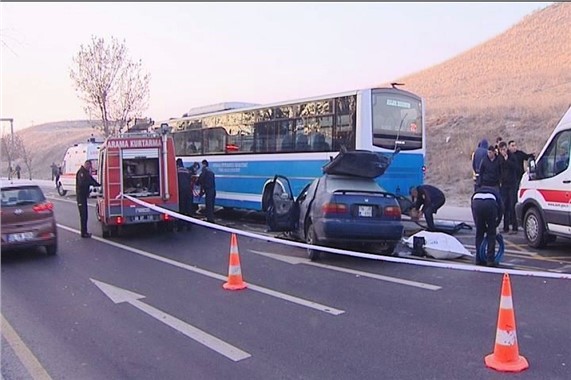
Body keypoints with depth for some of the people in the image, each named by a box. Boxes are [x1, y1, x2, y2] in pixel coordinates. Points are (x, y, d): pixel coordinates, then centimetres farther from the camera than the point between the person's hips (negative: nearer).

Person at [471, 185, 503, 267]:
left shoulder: (477, 191, 40)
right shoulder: (495, 192, 38)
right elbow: (501, 209, 28)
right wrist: (495, 225, 34)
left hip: (477, 202, 1)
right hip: (490, 203, -1)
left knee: (479, 233, 18)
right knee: (491, 234, 15)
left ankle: (479, 259, 23)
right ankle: (490, 260, 16)